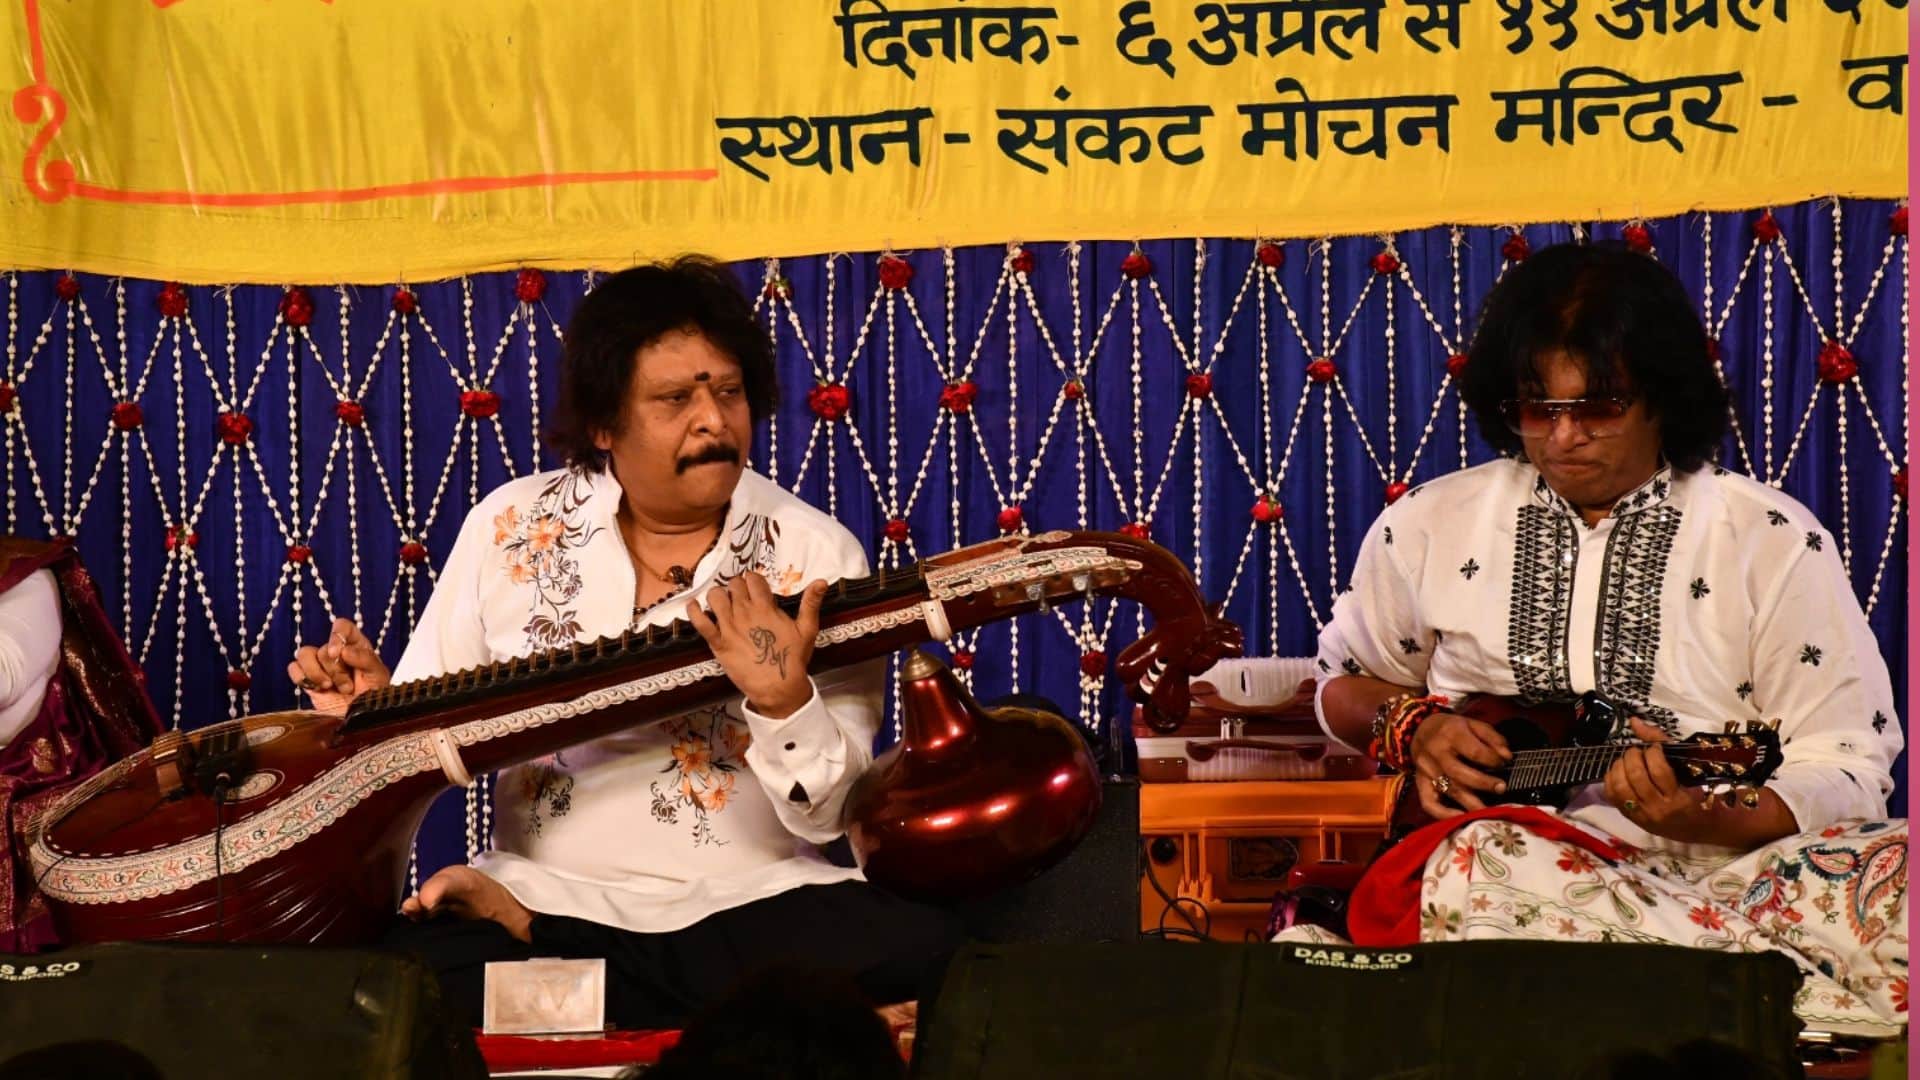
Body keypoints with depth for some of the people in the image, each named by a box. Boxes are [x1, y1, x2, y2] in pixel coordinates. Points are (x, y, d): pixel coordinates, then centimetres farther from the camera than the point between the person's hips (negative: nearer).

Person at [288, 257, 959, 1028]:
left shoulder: (815, 555, -1)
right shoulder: (510, 527, 5)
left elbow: (829, 815, -5)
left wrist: (783, 701, -23)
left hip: (748, 904, 2)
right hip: (551, 897, -2)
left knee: (918, 951, -30)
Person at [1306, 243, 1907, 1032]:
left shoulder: (1773, 543, 5)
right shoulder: (1427, 528, 14)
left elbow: (1848, 773, 1)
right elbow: (1343, 681, 30)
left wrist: (1710, 818, -20)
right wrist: (1413, 726, 6)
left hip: (1719, 866, -3)